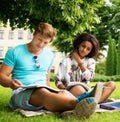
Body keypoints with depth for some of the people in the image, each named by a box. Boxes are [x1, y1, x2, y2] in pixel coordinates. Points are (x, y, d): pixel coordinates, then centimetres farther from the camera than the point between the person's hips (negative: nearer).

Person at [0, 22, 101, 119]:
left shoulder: (50, 55, 18)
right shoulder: (15, 52, 5)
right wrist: (11, 82, -20)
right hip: (22, 92, -4)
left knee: (64, 93, -31)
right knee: (42, 92, -39)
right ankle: (77, 103, -66)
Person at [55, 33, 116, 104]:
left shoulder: (90, 61, 17)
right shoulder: (66, 61, 11)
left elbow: (89, 77, -2)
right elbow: (58, 81, 5)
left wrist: (79, 60, 1)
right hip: (70, 90, -4)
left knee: (111, 84, -19)